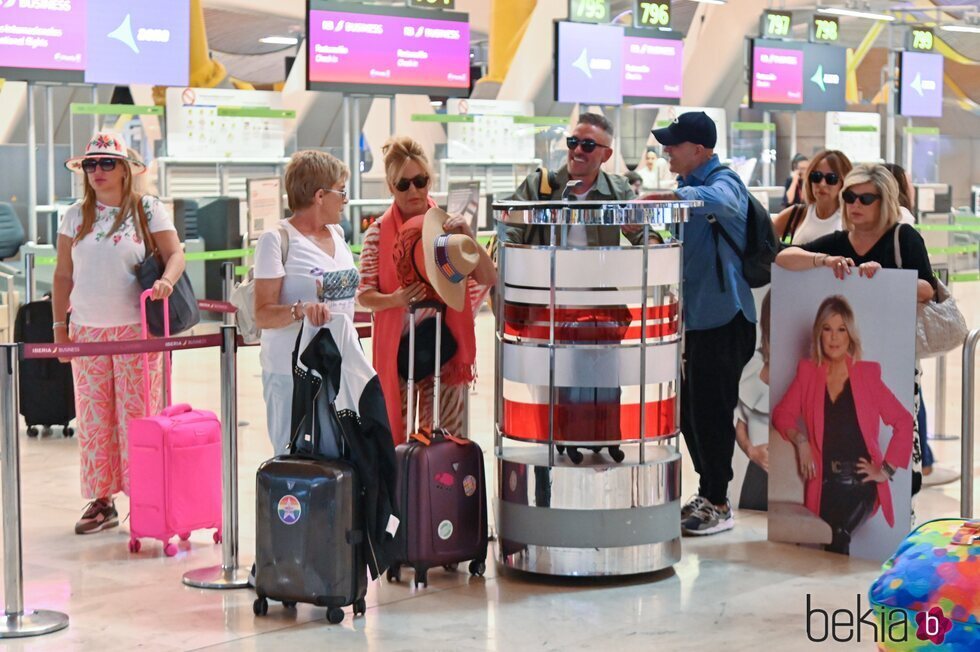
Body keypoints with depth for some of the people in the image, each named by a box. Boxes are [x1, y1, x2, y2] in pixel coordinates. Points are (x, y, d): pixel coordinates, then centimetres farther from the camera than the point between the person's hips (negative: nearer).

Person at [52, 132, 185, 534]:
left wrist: (166, 280, -25)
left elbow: (175, 254, -4)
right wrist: (60, 324, 7)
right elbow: (63, 274, 12)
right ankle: (101, 501, 12)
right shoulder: (76, 215, 9)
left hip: (136, 328, -3)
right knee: (93, 418, 5)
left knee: (137, 415, -3)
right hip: (88, 331, 3)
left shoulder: (147, 209, 0)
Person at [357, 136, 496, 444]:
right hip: (397, 350, -1)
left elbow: (488, 280, -3)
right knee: (394, 439, 7)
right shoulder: (379, 233, -1)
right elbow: (364, 295, -2)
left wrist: (468, 239, -17)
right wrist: (396, 299, -21)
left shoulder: (448, 225, 3)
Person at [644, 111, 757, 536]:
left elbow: (718, 199, -38)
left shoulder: (723, 181, -11)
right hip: (694, 316, 9)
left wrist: (669, 197, -50)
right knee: (690, 412, 13)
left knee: (710, 412, -5)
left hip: (723, 317, -9)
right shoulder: (688, 185, 17)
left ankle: (718, 505, 5)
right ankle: (707, 495, 24)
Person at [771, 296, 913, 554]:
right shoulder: (808, 372, 9)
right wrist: (800, 440, -5)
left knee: (838, 535, -29)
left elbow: (904, 422, 5)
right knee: (825, 541, -22)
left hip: (860, 483, -2)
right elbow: (782, 413, 13)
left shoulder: (867, 374, 3)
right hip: (825, 483, 2)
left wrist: (886, 469, 2)